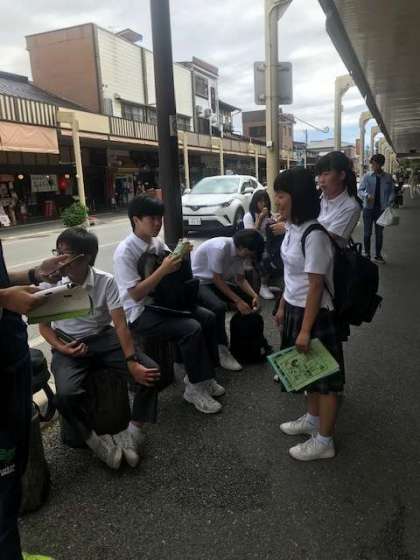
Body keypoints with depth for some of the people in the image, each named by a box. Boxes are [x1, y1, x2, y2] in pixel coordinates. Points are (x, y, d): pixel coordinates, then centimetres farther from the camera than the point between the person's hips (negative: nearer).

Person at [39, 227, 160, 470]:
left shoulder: (106, 281, -14)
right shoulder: (50, 282, -12)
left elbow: (120, 324, -15)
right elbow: (43, 325, 1)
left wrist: (132, 362, -26)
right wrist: (60, 348, -18)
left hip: (102, 338, 1)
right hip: (69, 344, -1)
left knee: (151, 371, -19)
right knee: (66, 394, -31)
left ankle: (134, 431, 1)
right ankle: (96, 438, -3)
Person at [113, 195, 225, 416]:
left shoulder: (157, 242, 3)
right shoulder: (125, 252, -19)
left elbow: (176, 272, 13)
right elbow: (136, 294, -23)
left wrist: (181, 256, -9)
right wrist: (163, 270, -28)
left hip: (160, 302, 8)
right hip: (139, 314, -8)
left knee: (207, 318, -5)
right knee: (192, 329, -24)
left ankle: (202, 375, 8)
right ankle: (195, 388, -7)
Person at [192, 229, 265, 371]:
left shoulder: (240, 252, -5)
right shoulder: (220, 248, -29)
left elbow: (240, 279, 4)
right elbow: (217, 279, -24)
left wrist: (254, 295, -12)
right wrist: (237, 301, -23)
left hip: (217, 282, 8)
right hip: (197, 282, -8)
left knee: (248, 300, -1)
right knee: (219, 307, -34)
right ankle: (222, 350, -17)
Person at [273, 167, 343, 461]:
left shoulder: (314, 234, -24)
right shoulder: (293, 227, 3)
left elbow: (316, 285, -22)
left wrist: (306, 329, -19)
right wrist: (282, 307, 17)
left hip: (316, 314, -9)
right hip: (296, 309, 9)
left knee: (324, 375, 7)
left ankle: (324, 441, 23)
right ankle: (312, 419, 44)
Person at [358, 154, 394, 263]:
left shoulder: (388, 177, -1)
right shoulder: (367, 176, -4)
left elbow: (391, 192, 4)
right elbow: (360, 190, -3)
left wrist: (389, 203, -12)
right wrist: (367, 195, -23)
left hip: (381, 209, 1)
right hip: (368, 208, -1)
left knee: (379, 233, 8)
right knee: (367, 232, 7)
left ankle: (378, 255, 19)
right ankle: (366, 253, 22)